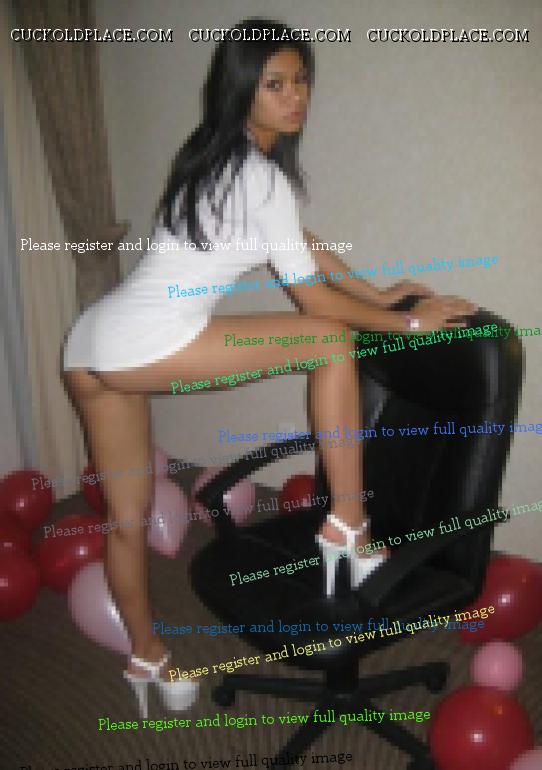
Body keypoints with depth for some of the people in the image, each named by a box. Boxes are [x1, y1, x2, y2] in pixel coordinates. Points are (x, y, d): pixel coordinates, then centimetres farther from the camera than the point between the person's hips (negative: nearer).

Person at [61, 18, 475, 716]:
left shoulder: (218, 158, 19)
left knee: (128, 515, 19)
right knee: (332, 341, -6)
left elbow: (302, 245, 25)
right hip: (144, 344, -9)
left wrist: (378, 293, 27)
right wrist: (410, 323, 6)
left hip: (89, 345, 10)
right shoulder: (262, 173, -10)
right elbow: (314, 297, -6)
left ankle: (145, 657, 38)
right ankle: (347, 529, -1)